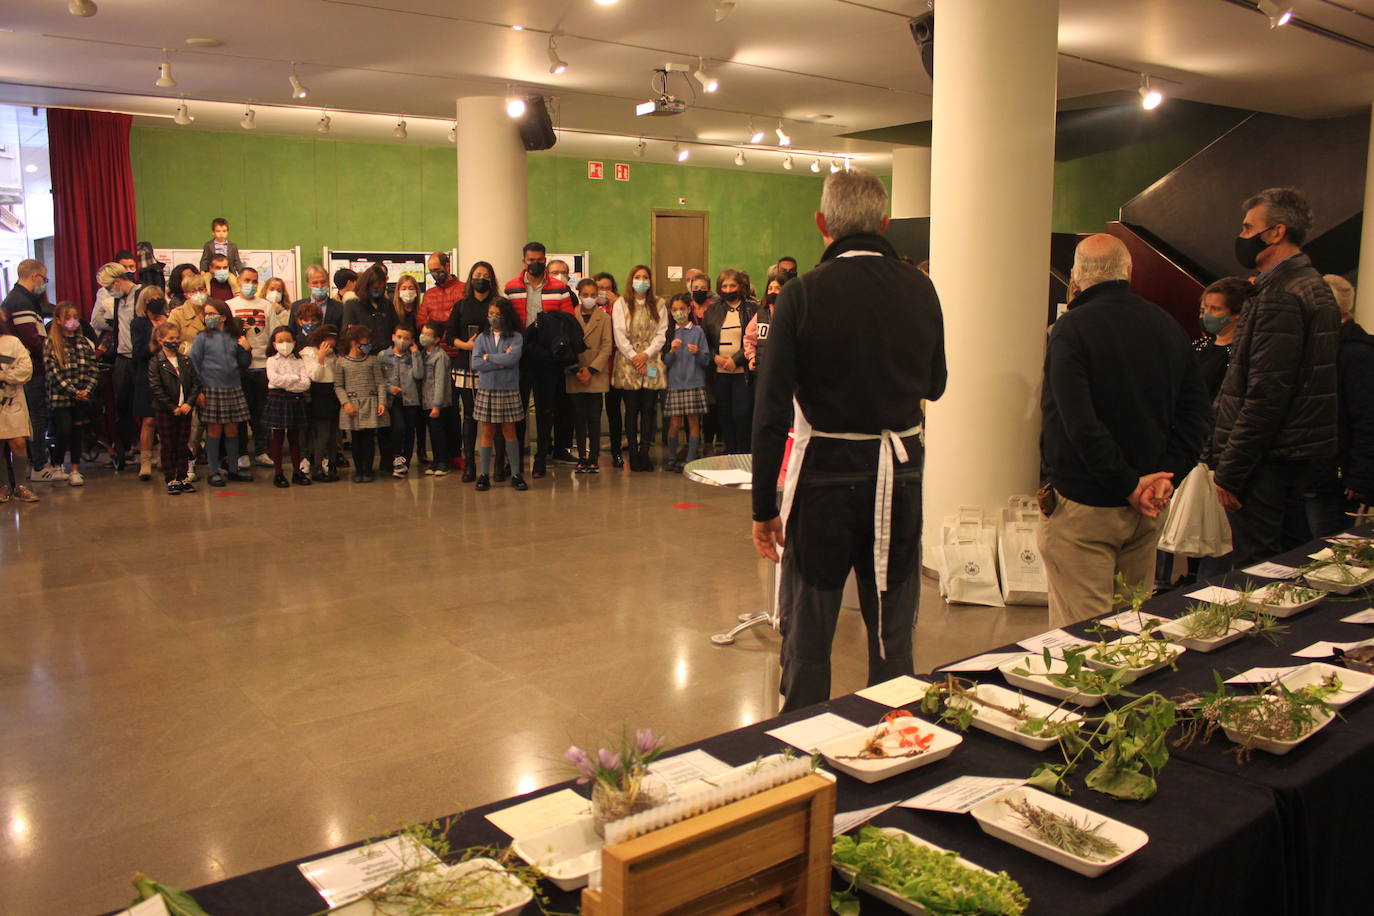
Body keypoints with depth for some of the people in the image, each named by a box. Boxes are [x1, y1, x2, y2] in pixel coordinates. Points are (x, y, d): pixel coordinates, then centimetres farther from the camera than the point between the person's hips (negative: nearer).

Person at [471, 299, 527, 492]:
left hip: (509, 391, -1)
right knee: (487, 432, 6)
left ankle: (516, 474, 11)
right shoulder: (482, 338, 5)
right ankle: (484, 474, 12)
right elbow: (475, 364, -7)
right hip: (486, 390, 1)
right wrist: (501, 362, -12)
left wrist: (488, 357, -8)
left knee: (509, 432, 5)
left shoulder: (516, 337, 0)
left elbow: (513, 358, -17)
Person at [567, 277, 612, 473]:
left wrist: (591, 369, -11)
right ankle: (581, 458, 11)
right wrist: (575, 370, -8)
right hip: (575, 377, 1)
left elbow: (607, 347, -1)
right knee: (579, 419, 4)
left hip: (596, 376, -1)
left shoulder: (604, 318, 5)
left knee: (594, 418, -1)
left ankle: (594, 458, 5)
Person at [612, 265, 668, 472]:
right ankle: (633, 453, 4)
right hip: (627, 365, -1)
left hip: (652, 364, 1)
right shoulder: (621, 304, 7)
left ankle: (644, 453, 4)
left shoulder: (659, 305, 12)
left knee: (648, 409, 0)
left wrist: (646, 354, -10)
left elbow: (662, 334, 3)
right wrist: (633, 357, -10)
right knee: (631, 410, -1)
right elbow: (619, 335, -1)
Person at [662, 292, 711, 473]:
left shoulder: (698, 332, 4)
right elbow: (665, 363, 4)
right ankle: (671, 457, 14)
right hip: (674, 383, 1)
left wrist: (697, 353, -18)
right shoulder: (669, 333, 8)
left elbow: (706, 360, 1)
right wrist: (672, 351, -14)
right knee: (675, 423, 1)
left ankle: (691, 459, 5)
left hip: (694, 383, -1)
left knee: (693, 421, 0)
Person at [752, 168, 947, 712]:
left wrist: (764, 507, -8)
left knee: (807, 634, 10)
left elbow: (772, 411, -14)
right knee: (892, 635, 16)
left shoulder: (803, 295, -11)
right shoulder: (919, 290, 0)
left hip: (827, 470, -3)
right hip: (901, 471, 4)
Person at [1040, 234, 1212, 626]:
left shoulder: (1071, 329, -13)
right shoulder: (1168, 326, 8)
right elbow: (1197, 414, 6)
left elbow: (1080, 423, -21)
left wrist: (1129, 485, -14)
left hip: (1084, 506, -7)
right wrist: (1166, 476, -3)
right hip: (1147, 510, 7)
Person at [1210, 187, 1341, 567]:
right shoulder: (1314, 285, 16)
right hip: (1299, 451, 10)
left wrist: (1230, 469, -18)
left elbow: (1266, 391, -22)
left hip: (1266, 457, -10)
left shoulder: (1279, 295, -16)